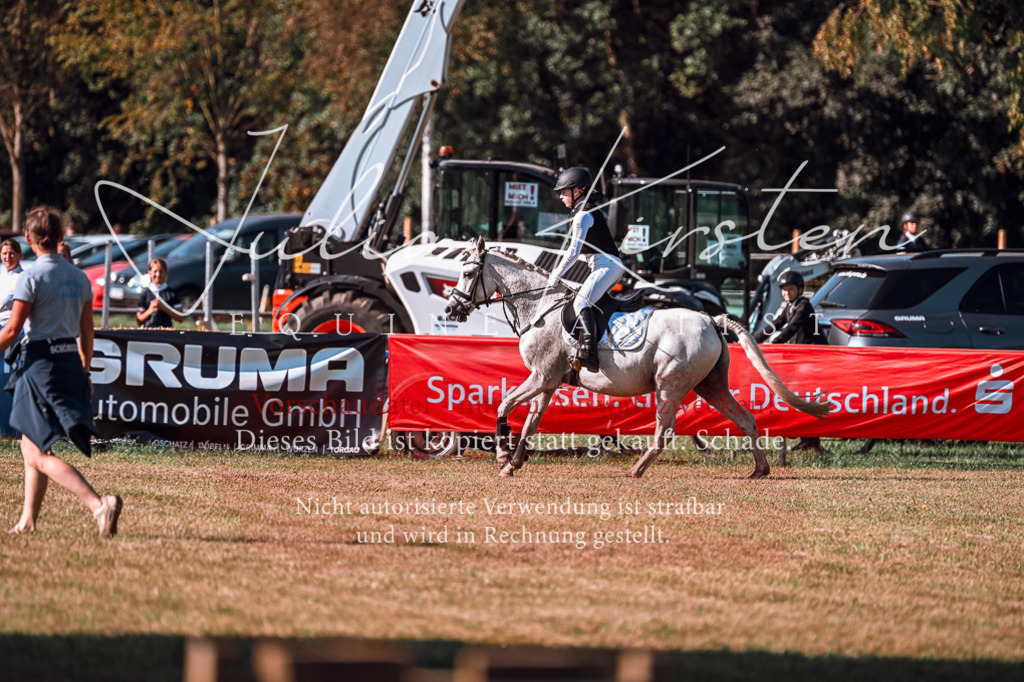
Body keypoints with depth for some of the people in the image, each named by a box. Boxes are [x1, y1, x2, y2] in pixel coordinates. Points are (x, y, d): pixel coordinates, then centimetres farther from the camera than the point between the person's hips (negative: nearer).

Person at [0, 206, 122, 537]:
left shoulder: (32, 277, -12)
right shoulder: (79, 277, 8)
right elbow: (87, 332, 13)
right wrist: (84, 371, 23)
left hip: (40, 361, -7)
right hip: (71, 360, 7)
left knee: (42, 456, -7)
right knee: (30, 447, 20)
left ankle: (99, 503, -24)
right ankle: (28, 520, 22)